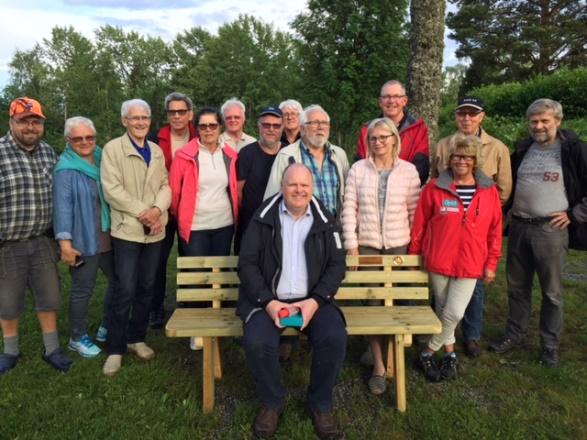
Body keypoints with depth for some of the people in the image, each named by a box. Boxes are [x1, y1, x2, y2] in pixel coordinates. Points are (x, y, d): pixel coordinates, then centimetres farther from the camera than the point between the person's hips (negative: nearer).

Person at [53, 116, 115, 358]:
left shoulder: (103, 160, 9)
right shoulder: (65, 169, -10)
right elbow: (62, 206, -16)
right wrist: (65, 241, -21)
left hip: (108, 237, 7)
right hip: (84, 240, -7)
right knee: (82, 289, 5)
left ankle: (106, 328, 35)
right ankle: (77, 338, 24)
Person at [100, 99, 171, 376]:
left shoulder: (157, 151, 14)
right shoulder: (112, 148, -1)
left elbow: (166, 185, 6)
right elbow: (112, 189, -11)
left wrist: (157, 210, -13)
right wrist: (142, 212, -16)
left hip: (154, 230, 5)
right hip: (127, 229, -5)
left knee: (146, 288, 11)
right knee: (125, 291, -5)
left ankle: (137, 338, 26)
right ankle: (115, 349, 9)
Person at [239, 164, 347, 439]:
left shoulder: (325, 220, 7)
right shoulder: (263, 217, 2)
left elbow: (337, 265, 3)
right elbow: (247, 264, -2)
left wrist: (315, 301, -12)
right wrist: (268, 302, -15)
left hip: (312, 299, 1)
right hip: (268, 299, -1)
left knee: (335, 339, -25)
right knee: (257, 342, -28)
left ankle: (320, 404, 4)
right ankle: (272, 401, 5)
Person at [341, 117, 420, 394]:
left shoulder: (408, 170, 1)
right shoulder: (358, 169, -1)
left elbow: (415, 211, 4)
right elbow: (349, 210, -2)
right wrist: (351, 246, -6)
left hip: (398, 245, 1)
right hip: (366, 244, -1)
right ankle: (378, 366, 8)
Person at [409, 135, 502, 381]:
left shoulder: (489, 191, 1)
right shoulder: (434, 188, -4)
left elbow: (495, 230, 6)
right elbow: (420, 224, 2)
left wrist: (491, 264, 6)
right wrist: (413, 255, 5)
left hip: (470, 265, 1)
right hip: (438, 262, 0)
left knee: (454, 313, -5)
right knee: (443, 310, 11)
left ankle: (428, 354, 16)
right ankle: (450, 354, 31)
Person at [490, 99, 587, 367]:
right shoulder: (522, 149, 10)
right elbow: (509, 182, 23)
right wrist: (508, 209, 12)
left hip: (551, 229, -4)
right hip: (519, 227, 5)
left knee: (551, 291, 6)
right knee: (517, 286, 13)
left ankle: (550, 344, 21)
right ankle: (515, 335, 28)